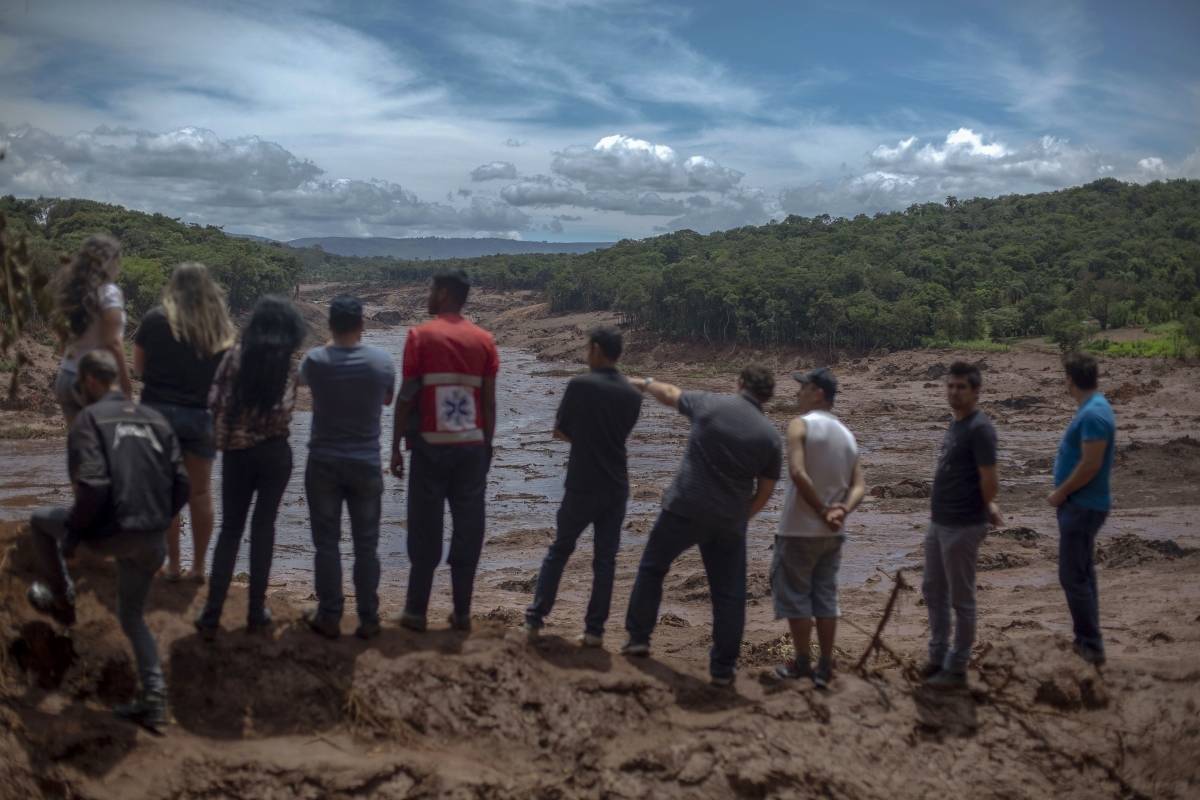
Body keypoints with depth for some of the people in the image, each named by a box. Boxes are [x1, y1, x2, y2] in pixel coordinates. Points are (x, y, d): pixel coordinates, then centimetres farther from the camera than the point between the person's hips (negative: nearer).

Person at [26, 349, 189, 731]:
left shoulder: (89, 418, -5)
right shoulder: (155, 419, 13)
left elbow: (93, 486, -17)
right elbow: (180, 485, 9)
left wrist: (70, 535, -5)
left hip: (112, 533, -5)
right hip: (153, 541, 6)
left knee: (41, 521, 24)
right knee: (132, 616, 23)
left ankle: (61, 599, 34)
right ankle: (153, 701, 14)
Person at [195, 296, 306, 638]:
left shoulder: (236, 354, -1)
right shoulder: (286, 364, -6)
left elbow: (213, 400, -3)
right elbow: (282, 413, -14)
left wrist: (227, 433, 13)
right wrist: (263, 424, 6)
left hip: (236, 452, 2)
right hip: (274, 453, -1)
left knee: (230, 529, 10)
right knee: (263, 527, 9)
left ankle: (212, 615, 5)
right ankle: (257, 612, 11)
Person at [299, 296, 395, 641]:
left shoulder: (315, 359, -9)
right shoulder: (382, 360, -7)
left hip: (323, 463, 0)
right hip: (367, 463, 1)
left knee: (326, 543, 8)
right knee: (366, 545, 9)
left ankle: (329, 617, 14)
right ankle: (368, 619, 13)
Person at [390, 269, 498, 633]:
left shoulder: (420, 336, -3)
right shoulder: (484, 340, 6)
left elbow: (407, 396, -5)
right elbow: (490, 401, 4)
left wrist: (396, 446, 1)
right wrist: (487, 445, 13)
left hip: (431, 444, -2)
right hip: (472, 445, 2)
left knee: (426, 529, 5)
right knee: (468, 527, 6)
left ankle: (416, 610, 8)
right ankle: (462, 611, 9)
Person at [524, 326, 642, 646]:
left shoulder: (580, 385, -10)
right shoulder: (633, 395, 3)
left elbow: (559, 431, -1)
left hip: (582, 487, -3)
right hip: (616, 487, 3)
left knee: (559, 551, 12)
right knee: (605, 559, 8)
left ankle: (534, 619, 15)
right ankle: (595, 630, 8)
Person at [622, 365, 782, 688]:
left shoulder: (710, 404, -3)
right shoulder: (770, 435, -1)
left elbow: (670, 394, 15)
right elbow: (764, 492, 4)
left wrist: (646, 383, 36)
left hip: (684, 509, -1)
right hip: (729, 522, 1)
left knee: (652, 567, 19)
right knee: (729, 593, 11)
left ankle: (638, 637, 23)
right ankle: (723, 666, 13)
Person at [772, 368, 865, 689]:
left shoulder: (801, 425, -10)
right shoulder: (847, 435, 10)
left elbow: (798, 473, -24)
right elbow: (859, 486, 2)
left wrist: (822, 511, -17)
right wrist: (841, 510, -13)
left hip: (799, 530, -6)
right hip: (833, 533, 6)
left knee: (795, 596, 7)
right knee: (825, 598, 13)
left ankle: (801, 663, 15)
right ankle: (825, 668, 16)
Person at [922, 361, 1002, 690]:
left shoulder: (979, 428, -18)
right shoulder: (955, 424, 11)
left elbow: (989, 480, -19)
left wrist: (986, 510, -2)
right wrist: (986, 507, 12)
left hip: (963, 527, -9)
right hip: (938, 523, 9)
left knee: (961, 598, 3)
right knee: (933, 589, 18)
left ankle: (957, 669, 15)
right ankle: (938, 655, 31)